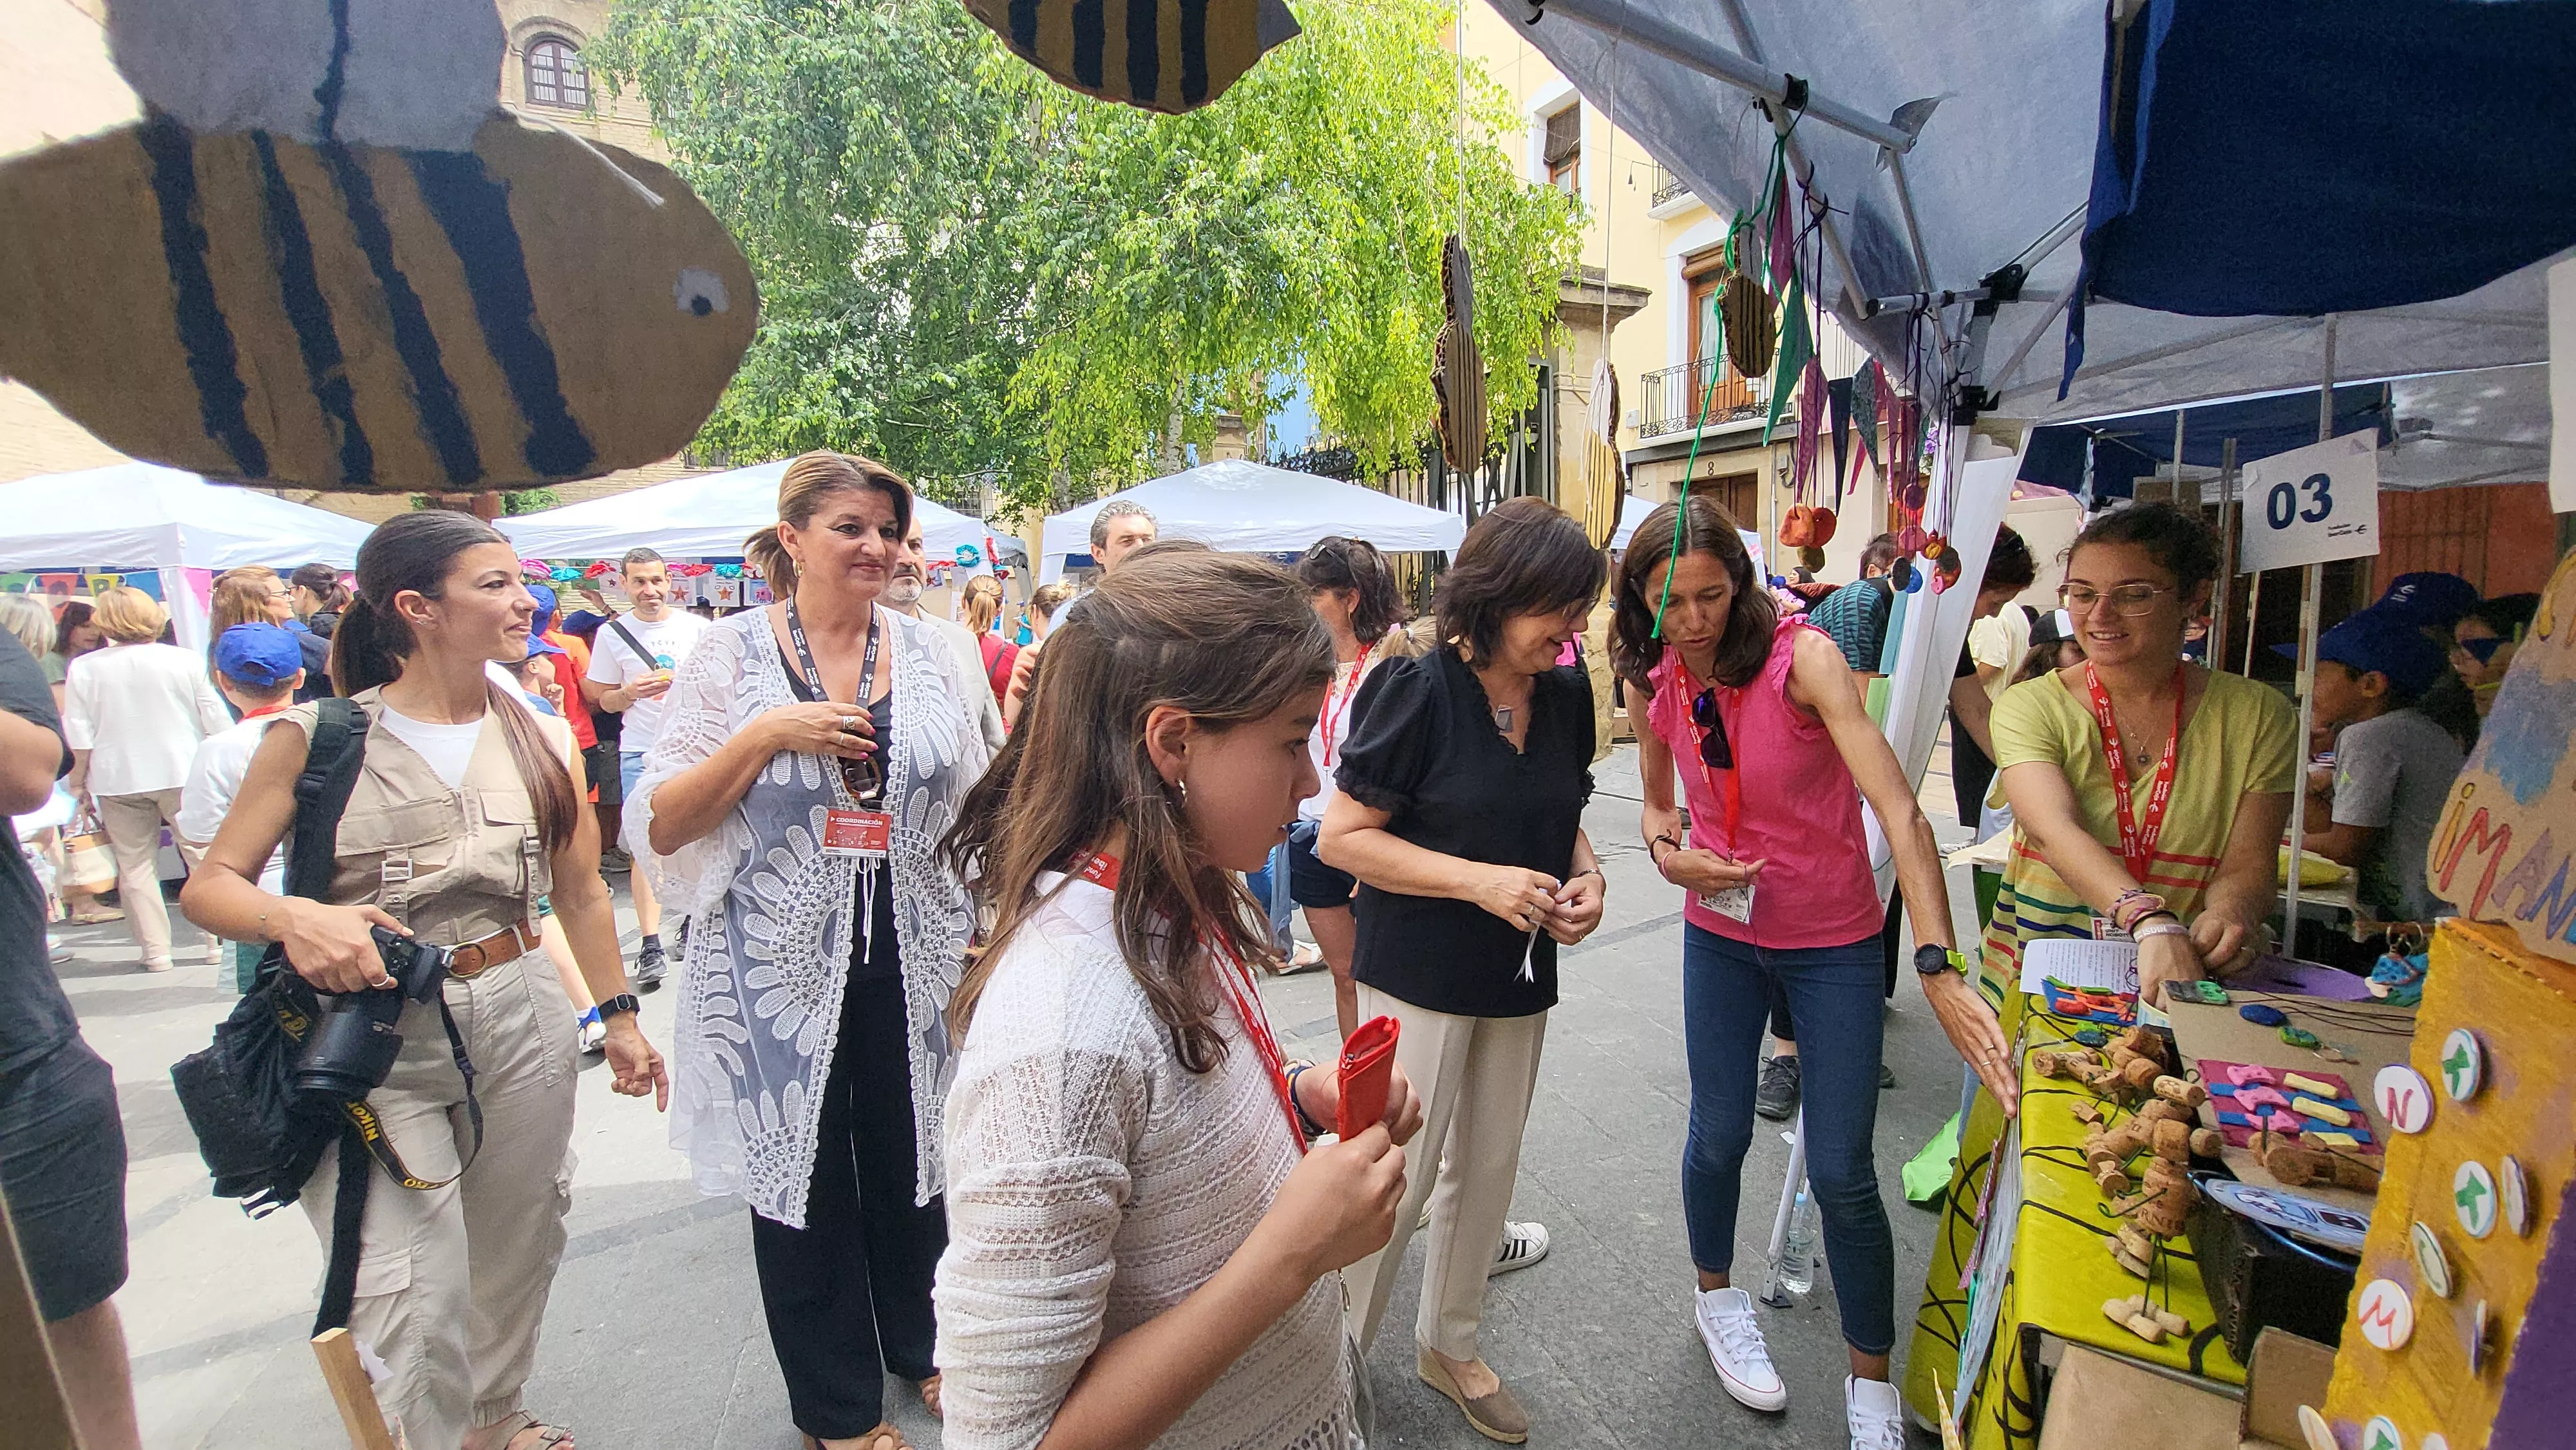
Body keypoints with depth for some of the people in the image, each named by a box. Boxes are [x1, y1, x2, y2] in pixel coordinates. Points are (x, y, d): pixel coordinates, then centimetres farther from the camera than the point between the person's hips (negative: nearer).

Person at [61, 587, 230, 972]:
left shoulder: (84, 669, -2)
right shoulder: (184, 660, -5)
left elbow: (79, 735, -1)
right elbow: (217, 720, -1)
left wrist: (78, 782, 10)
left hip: (118, 781, 1)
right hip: (182, 774, -1)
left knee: (136, 864, 7)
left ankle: (155, 950, 8)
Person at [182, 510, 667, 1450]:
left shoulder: (543, 739, 5)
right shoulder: (316, 736, -5)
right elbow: (209, 888, -2)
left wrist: (620, 1017, 11)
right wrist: (293, 917, -24)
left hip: (520, 1022, 4)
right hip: (371, 1042, -3)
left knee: (518, 1255, 16)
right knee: (414, 1302, -5)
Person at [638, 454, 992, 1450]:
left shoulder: (928, 652, 3)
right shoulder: (731, 654, -3)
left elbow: (970, 806, 9)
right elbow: (661, 827, -6)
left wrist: (984, 941, 5)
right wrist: (766, 735, -17)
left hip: (914, 956, 2)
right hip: (783, 963, -2)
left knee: (912, 1159, 15)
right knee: (802, 1173, 12)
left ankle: (922, 1341, 43)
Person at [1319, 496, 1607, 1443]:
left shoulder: (1566, 695, 1)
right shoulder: (1418, 691, -18)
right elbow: (1340, 837, -17)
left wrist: (1584, 876, -6)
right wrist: (1478, 880, -24)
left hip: (1520, 975, 6)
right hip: (1420, 974, -6)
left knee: (1487, 1168, 18)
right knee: (1399, 1177, 3)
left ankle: (1449, 1344, 41)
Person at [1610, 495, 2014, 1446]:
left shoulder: (1802, 656, -22)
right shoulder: (1652, 684, -7)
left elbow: (1899, 810, -31)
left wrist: (1938, 967, -40)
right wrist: (1668, 851, -14)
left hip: (1834, 942, -3)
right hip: (1720, 935, 3)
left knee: (1842, 1173, 2)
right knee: (1719, 1135, 13)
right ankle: (1717, 1296, 42)